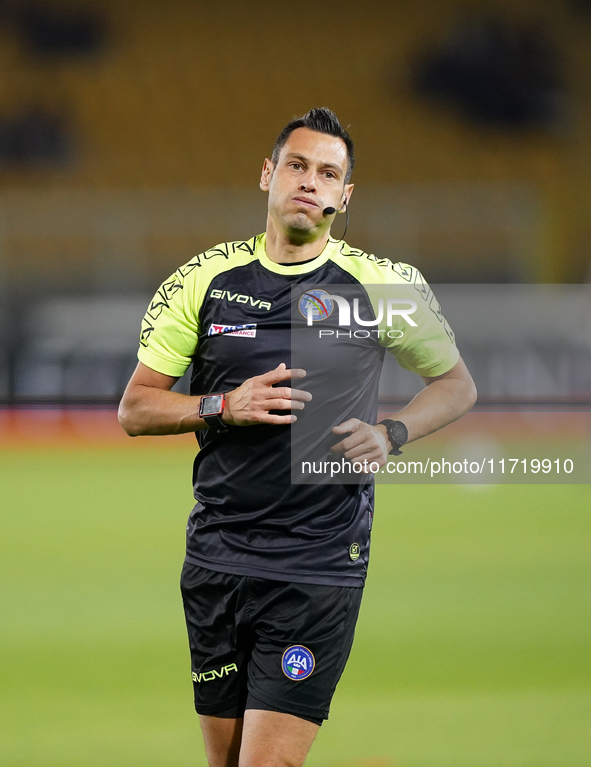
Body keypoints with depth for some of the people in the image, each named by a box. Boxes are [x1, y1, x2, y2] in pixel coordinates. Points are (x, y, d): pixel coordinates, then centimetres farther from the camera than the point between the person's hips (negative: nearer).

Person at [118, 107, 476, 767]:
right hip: (217, 557, 3)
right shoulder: (207, 279, 4)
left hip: (320, 567, -3)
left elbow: (456, 382, 13)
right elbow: (135, 409, 6)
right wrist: (226, 406, -11)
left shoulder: (380, 285, 0)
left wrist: (391, 435, -5)